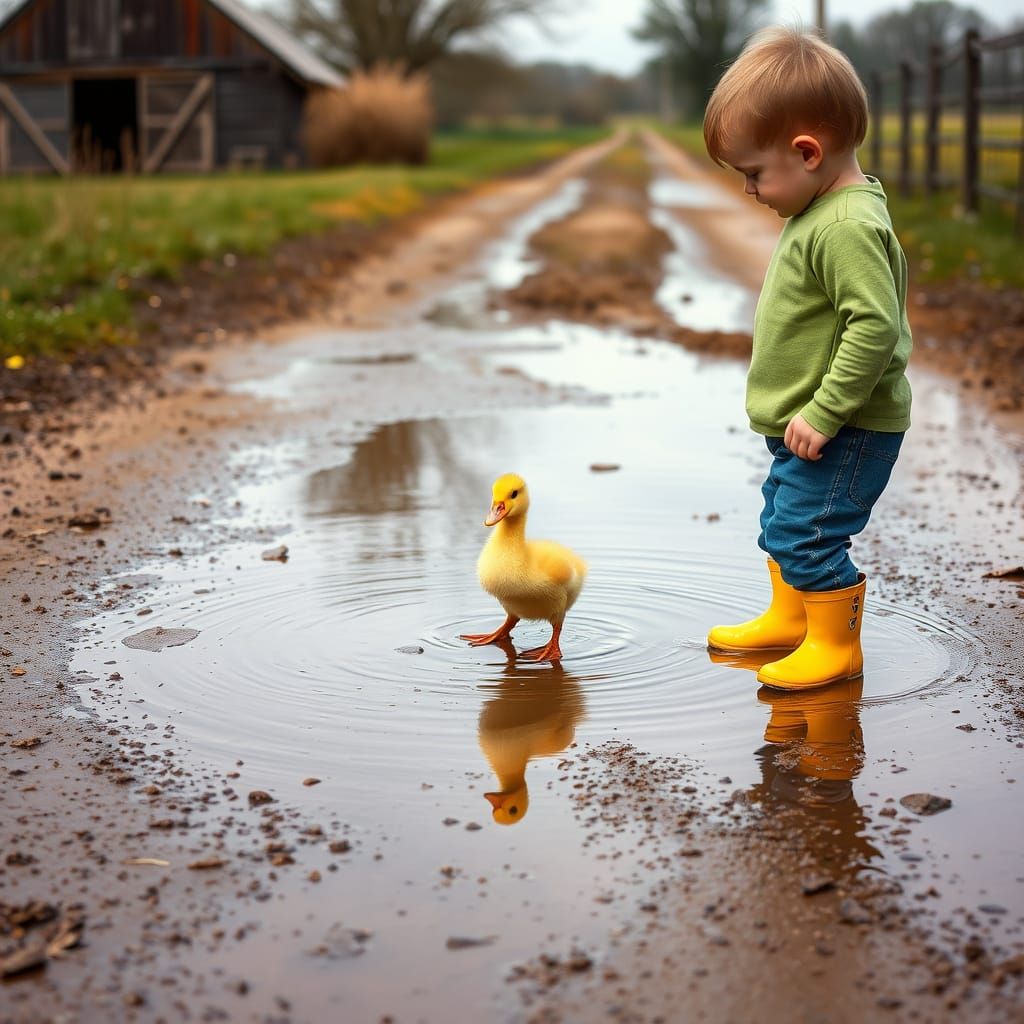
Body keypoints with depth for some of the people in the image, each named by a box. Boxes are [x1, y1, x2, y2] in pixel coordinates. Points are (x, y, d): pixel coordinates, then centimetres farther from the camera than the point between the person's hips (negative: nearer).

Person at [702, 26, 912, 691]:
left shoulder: (848, 227, -25)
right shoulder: (820, 213, 8)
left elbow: (876, 325, -31)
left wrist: (822, 412, -28)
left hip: (847, 432, -11)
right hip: (811, 426, 11)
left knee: (808, 534, -5)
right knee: (779, 523, 22)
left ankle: (836, 646, 12)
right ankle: (789, 618, 39)